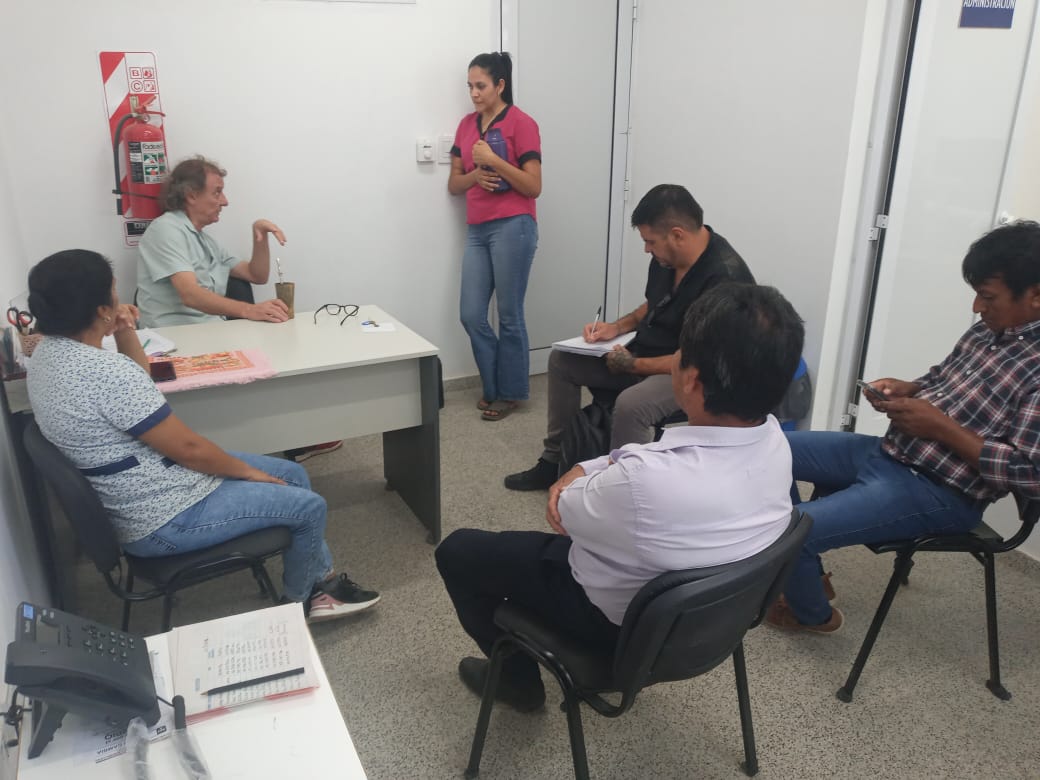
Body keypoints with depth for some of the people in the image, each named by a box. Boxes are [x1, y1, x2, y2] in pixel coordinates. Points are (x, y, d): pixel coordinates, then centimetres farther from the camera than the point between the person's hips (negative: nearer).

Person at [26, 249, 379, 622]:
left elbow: (138, 380, 17)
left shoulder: (49, 350, 1)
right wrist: (249, 472, -9)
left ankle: (322, 579, 27)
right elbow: (188, 447, -25)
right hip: (164, 518, -10)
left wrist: (125, 334, -1)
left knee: (293, 474, 14)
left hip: (143, 492, 10)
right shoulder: (104, 371, -31)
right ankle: (297, 604, 23)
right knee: (308, 506, -3)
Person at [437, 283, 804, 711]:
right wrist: (586, 470, -8)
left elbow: (568, 513, -20)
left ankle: (518, 678, 31)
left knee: (456, 550, 11)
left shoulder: (647, 483, -42)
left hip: (618, 619, -6)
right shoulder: (773, 437, -18)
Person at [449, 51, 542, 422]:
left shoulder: (521, 123, -4)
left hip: (512, 227, -6)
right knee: (471, 315, 4)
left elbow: (534, 186, -8)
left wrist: (494, 161, -16)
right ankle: (493, 386, 22)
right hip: (477, 230, 6)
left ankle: (511, 392, 16)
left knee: (509, 316, 1)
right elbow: (453, 184, 16)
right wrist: (474, 175, -5)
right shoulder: (466, 124, 14)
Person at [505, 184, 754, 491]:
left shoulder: (724, 278, -28)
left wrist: (633, 366, -18)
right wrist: (616, 327, 0)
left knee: (631, 403, -39)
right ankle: (554, 461, 13)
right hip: (647, 353, 9)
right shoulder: (667, 256, -3)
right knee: (561, 359, 6)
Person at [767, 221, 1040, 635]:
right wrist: (904, 389, -1)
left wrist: (940, 426, -22)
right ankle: (805, 570, 21)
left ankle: (813, 613, 14)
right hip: (888, 452, 9)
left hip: (939, 493, -9)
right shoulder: (988, 330, 6)